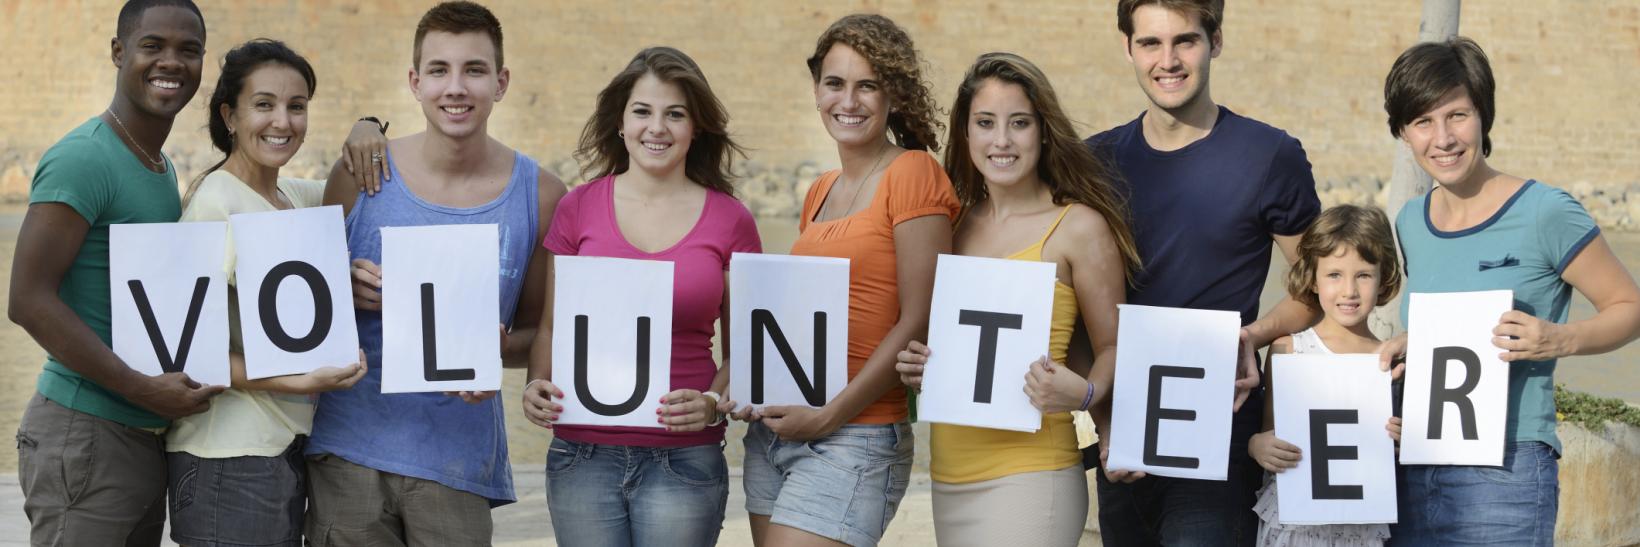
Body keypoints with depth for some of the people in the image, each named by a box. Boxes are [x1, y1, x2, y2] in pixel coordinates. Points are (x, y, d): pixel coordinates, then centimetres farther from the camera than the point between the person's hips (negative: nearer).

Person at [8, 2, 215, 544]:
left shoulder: (163, 167, 15)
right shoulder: (84, 158, -13)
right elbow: (28, 300, -19)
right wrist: (143, 389, -22)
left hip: (146, 437, 9)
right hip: (85, 435, -9)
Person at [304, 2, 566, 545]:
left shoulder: (539, 195, 0)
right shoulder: (360, 177, 0)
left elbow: (535, 331, 9)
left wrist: (497, 349, -13)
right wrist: (349, 293, -11)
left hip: (458, 456, 0)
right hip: (348, 451, 0)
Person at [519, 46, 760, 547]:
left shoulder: (731, 221, 2)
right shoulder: (579, 207, 3)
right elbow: (550, 326, 9)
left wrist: (713, 404, -11)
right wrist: (537, 384, -10)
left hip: (685, 459, -1)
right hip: (582, 454, 1)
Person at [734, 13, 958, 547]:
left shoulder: (913, 173, -7)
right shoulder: (820, 192, 15)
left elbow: (918, 322, -12)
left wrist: (829, 416, -14)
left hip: (857, 437, -7)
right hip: (774, 430, 7)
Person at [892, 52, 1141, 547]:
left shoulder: (1079, 226, -4)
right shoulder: (956, 224, 10)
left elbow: (1113, 347, -2)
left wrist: (1083, 393, -21)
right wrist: (915, 367, 0)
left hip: (1028, 476, -5)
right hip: (949, 478, 5)